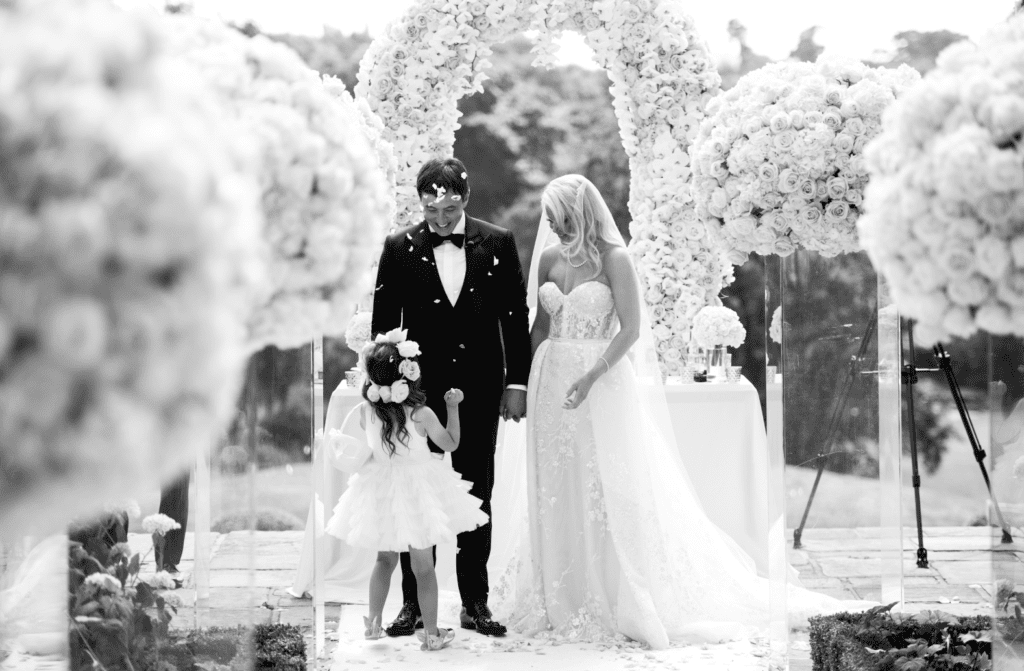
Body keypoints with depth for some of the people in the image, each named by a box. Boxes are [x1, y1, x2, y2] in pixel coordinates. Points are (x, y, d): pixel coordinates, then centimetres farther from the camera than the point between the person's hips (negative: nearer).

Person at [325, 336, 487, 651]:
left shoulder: (365, 411, -14)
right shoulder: (420, 415, -23)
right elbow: (451, 444, -6)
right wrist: (453, 407, 1)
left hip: (380, 491, 3)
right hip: (416, 491, -3)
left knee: (385, 559, 23)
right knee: (423, 566, 10)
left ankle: (373, 623, 27)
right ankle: (431, 634, 17)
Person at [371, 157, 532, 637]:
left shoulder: (497, 244, 1)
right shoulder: (400, 248, -1)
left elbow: (515, 316, 4)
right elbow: (383, 323, 2)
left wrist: (517, 382, 0)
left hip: (480, 388, 1)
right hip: (419, 387, -1)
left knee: (477, 496, 7)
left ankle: (475, 602, 15)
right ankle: (413, 602, 11)